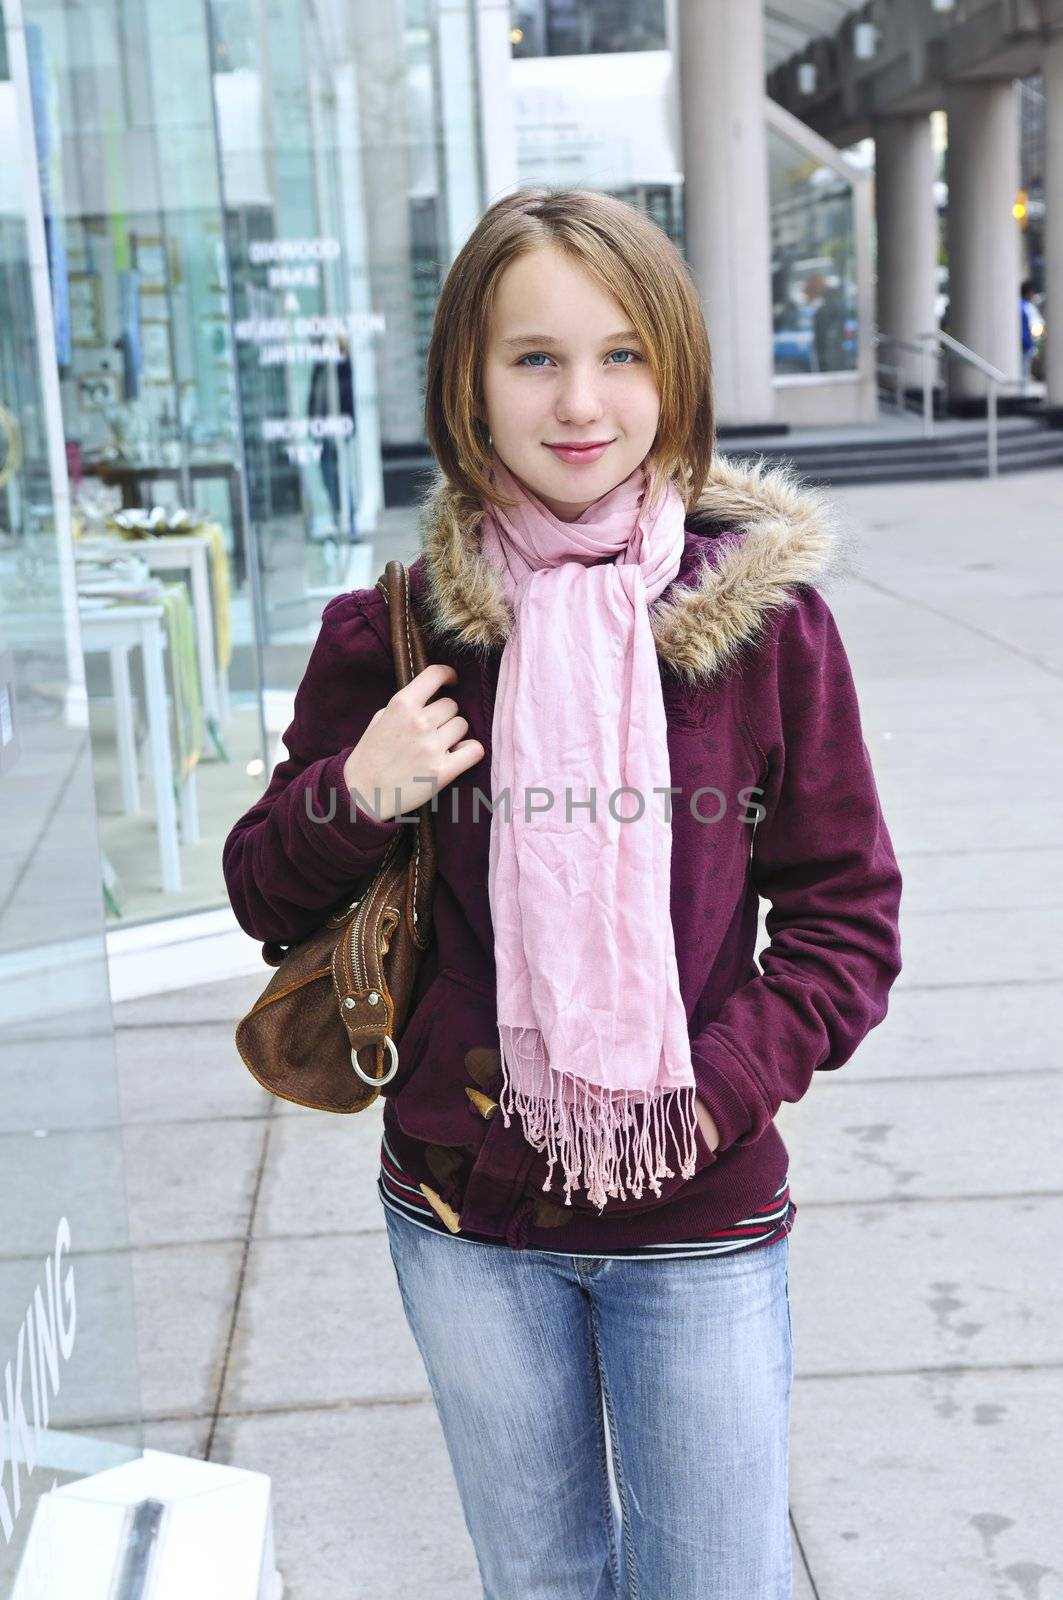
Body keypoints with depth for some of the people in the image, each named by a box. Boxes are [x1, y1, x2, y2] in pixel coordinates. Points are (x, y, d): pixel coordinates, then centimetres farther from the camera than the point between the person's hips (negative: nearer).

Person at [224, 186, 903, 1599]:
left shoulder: (765, 612, -9)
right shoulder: (395, 631, -5)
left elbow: (846, 916, -2)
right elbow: (268, 898, 3)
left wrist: (717, 1091, -15)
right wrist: (357, 795, -17)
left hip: (702, 1224, -1)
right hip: (467, 1224, 1)